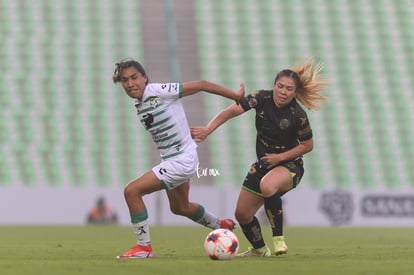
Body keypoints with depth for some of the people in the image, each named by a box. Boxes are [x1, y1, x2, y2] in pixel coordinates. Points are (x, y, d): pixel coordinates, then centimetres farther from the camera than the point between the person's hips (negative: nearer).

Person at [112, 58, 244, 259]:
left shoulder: (159, 91, -19)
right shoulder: (138, 104, 5)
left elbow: (200, 85, -15)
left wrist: (236, 96, -9)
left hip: (182, 160, -10)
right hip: (170, 160, 10)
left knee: (132, 191, -17)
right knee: (179, 208, 30)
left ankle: (143, 247, -6)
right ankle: (221, 226, 54)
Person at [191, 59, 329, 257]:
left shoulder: (297, 115, -21)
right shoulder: (262, 98, -13)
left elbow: (307, 145, -10)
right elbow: (233, 110, -18)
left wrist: (279, 157, -18)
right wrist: (208, 129, -31)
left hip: (289, 165, -6)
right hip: (263, 164, 6)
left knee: (267, 185, -41)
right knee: (242, 214, 8)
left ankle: (278, 240, -27)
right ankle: (259, 249, 38)